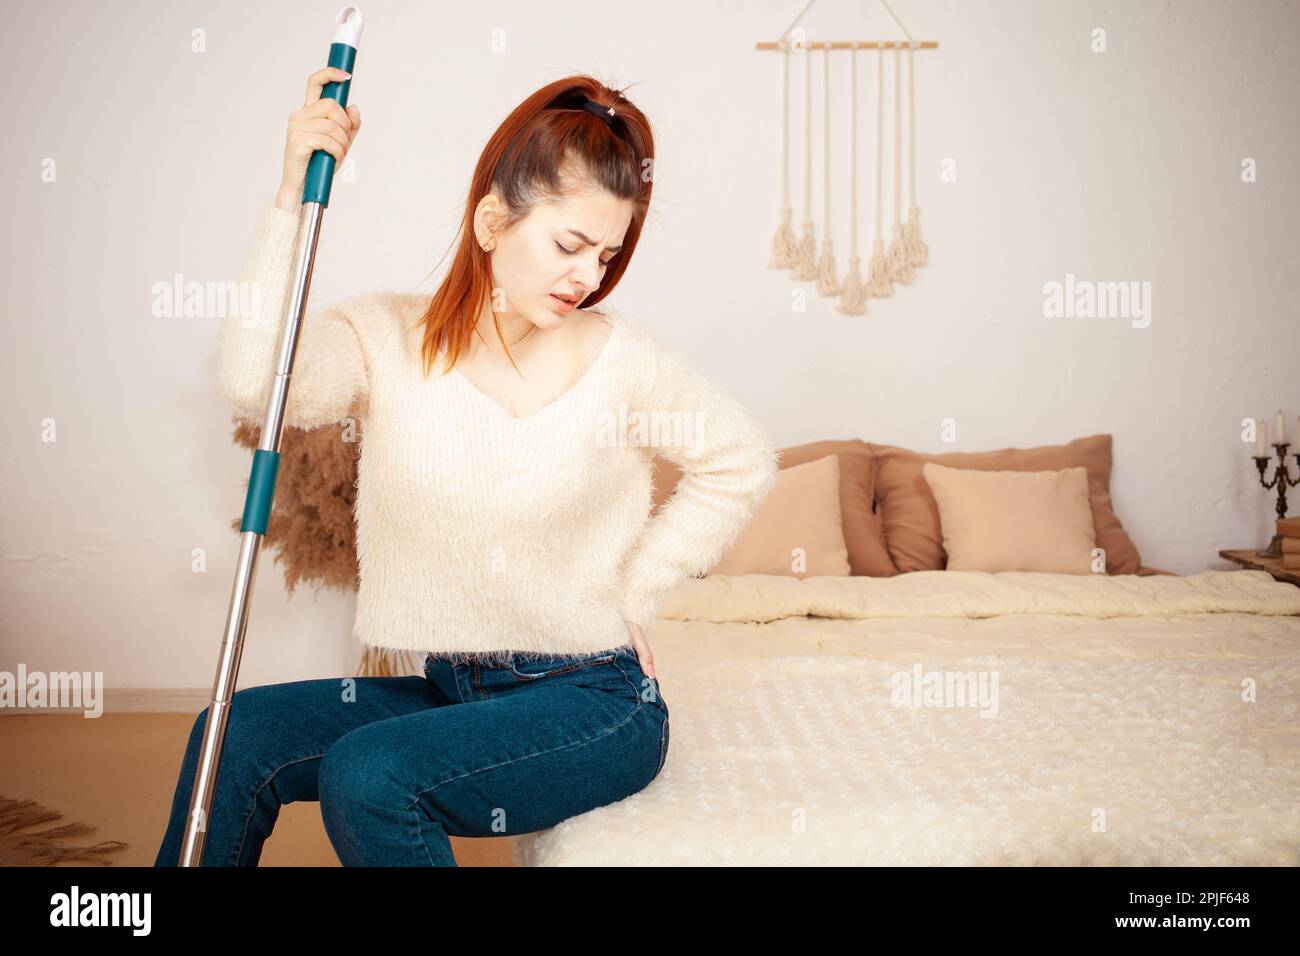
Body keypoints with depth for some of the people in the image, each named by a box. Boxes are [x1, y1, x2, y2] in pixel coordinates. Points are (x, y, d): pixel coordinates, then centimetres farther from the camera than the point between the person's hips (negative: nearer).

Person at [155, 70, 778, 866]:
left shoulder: (619, 354, -6)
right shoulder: (389, 336, -3)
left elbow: (742, 460, 5)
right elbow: (254, 381, -23)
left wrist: (637, 590, 1)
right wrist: (294, 198, -24)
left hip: (594, 703, -2)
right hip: (454, 690, 3)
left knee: (367, 775, -25)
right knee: (239, 734, -16)